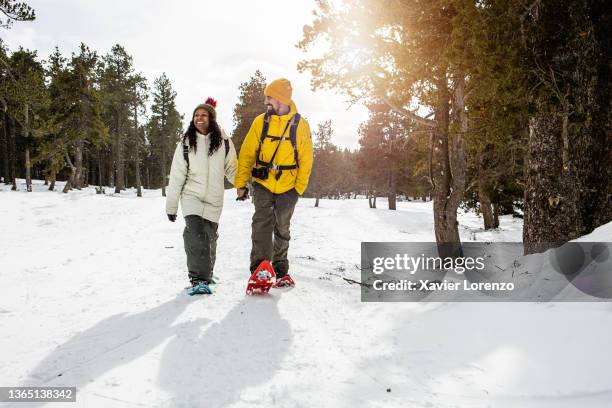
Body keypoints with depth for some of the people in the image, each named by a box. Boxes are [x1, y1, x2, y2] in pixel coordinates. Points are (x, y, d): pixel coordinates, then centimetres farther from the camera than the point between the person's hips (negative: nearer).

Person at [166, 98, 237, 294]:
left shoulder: (224, 142, 0)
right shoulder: (186, 143, 1)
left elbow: (231, 168, 8)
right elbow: (176, 176, 2)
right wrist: (171, 205, 2)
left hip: (214, 199, 1)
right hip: (191, 196, -1)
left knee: (209, 237, 10)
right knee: (195, 235, -18)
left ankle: (205, 274, 31)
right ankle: (198, 279, -14)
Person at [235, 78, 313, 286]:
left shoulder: (300, 124, -4)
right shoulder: (260, 121, -2)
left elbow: (306, 160, -1)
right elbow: (246, 153, 0)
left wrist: (299, 187, -5)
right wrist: (241, 183, -4)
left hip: (288, 187, 0)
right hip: (262, 184, 0)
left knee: (282, 229, 11)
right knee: (262, 222, -17)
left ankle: (281, 270, 25)